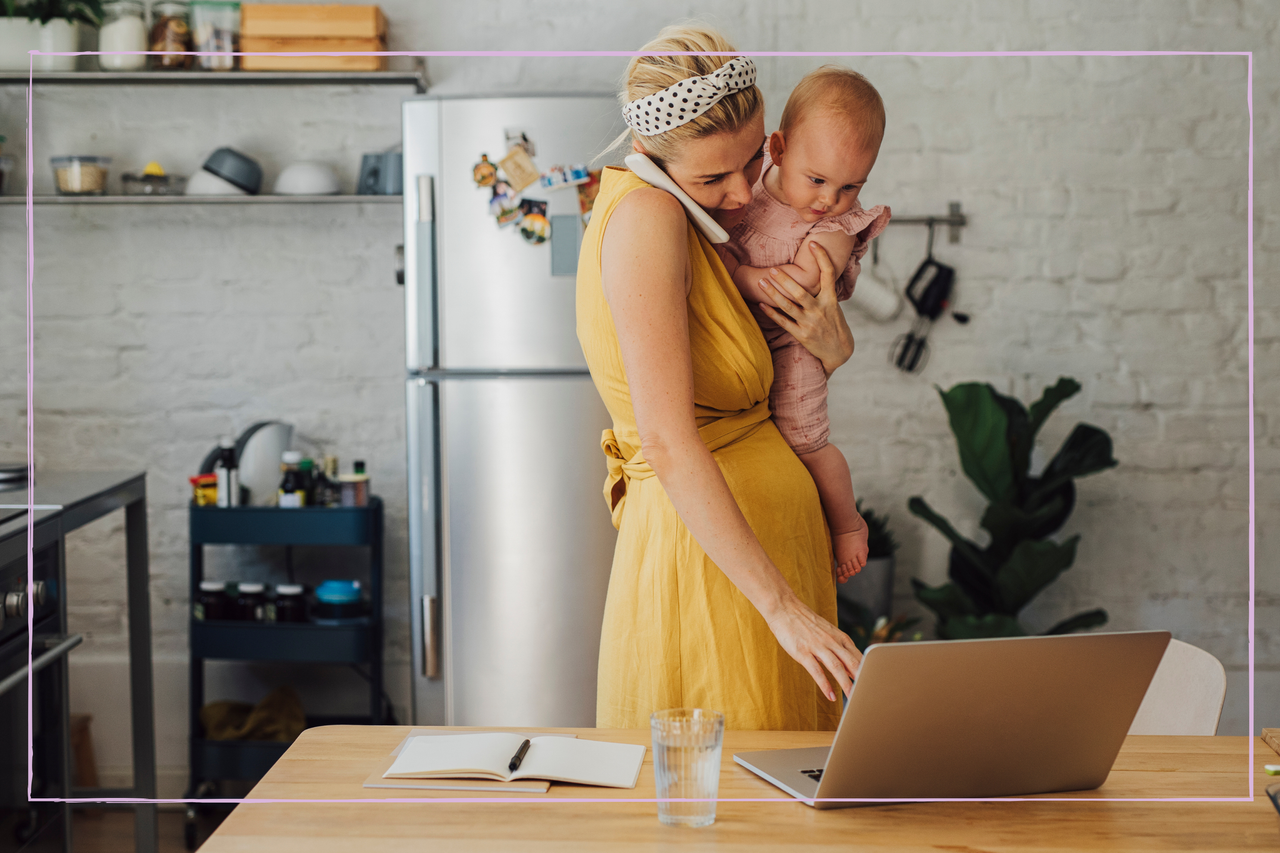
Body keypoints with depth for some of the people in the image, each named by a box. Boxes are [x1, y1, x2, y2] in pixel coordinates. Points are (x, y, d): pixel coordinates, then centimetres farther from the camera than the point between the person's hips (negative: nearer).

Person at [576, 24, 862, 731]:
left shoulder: (690, 220, 8)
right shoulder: (644, 216, -19)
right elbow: (667, 442, -25)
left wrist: (830, 349, -6)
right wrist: (782, 608, -26)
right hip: (708, 558, -9)